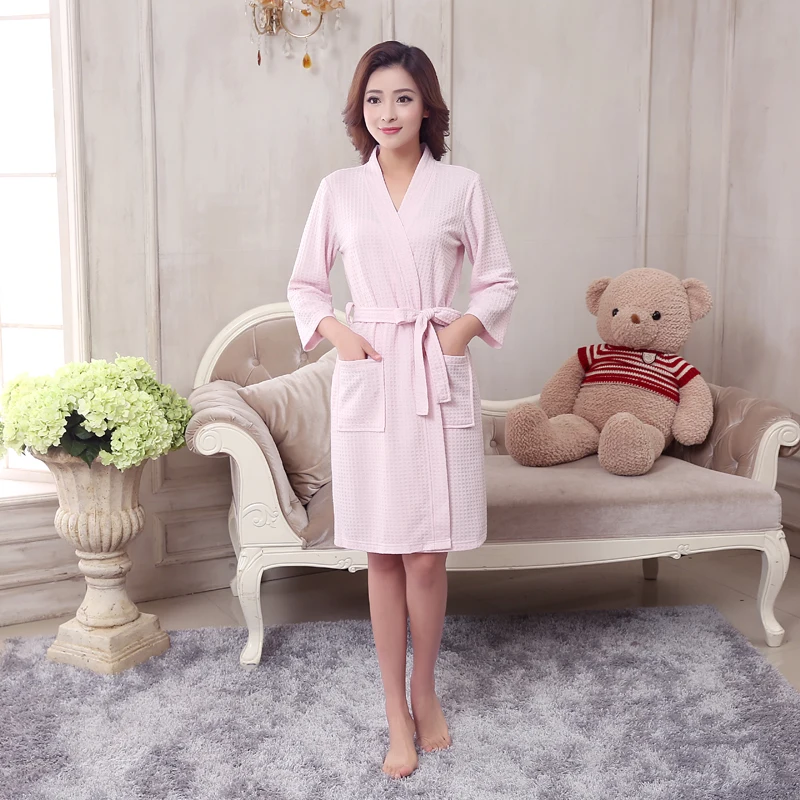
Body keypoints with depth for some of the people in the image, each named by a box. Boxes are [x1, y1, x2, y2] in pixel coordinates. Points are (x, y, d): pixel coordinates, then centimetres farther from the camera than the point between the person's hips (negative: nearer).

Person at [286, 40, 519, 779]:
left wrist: (463, 326, -8)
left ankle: (424, 691, 27)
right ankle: (398, 714, 20)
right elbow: (305, 284, 13)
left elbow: (500, 283, 8)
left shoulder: (462, 187, 2)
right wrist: (336, 331, -3)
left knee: (427, 556, 2)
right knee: (383, 555, 6)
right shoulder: (338, 190, 6)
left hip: (439, 382, -1)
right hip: (369, 383, 1)